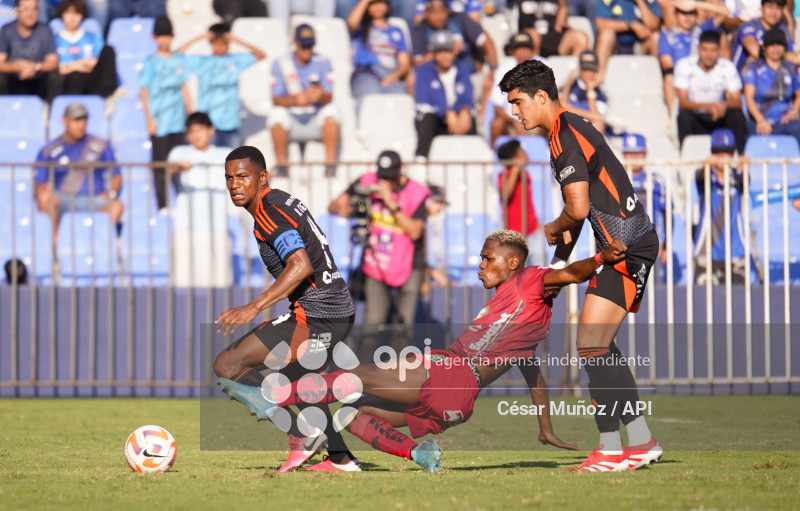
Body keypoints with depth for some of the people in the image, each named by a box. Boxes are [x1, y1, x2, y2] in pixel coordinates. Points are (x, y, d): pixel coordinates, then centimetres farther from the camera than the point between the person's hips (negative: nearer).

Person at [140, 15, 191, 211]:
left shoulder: (179, 60, 9)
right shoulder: (151, 62, -2)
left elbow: (184, 89, 14)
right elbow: (144, 92, -2)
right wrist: (149, 119, -9)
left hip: (178, 121, 4)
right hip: (159, 122, -4)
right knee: (160, 165, -1)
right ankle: (163, 207, 2)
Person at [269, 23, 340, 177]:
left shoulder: (322, 62, 3)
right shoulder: (281, 64, 0)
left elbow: (329, 97, -7)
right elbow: (276, 100, -10)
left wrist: (321, 96, -33)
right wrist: (295, 100, -32)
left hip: (316, 118, 1)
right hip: (292, 116, -1)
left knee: (331, 111, -30)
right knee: (277, 114, -32)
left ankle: (330, 166, -26)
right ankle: (281, 166, -21)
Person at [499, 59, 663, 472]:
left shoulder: (566, 137, -15)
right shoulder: (569, 132, 18)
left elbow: (578, 208, -21)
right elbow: (580, 210, 23)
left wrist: (552, 230, 0)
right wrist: (560, 260, 17)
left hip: (626, 247, -11)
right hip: (626, 247, 11)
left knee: (591, 344, -12)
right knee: (600, 346, 14)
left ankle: (612, 448, -9)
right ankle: (641, 442, 17)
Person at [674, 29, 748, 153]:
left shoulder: (727, 67, -7)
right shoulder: (685, 65, -12)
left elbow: (737, 102, -11)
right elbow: (683, 102, -20)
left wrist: (725, 105, -37)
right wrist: (707, 106, -39)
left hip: (719, 116, 2)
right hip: (695, 117, -2)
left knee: (737, 115, -27)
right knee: (684, 116, -34)